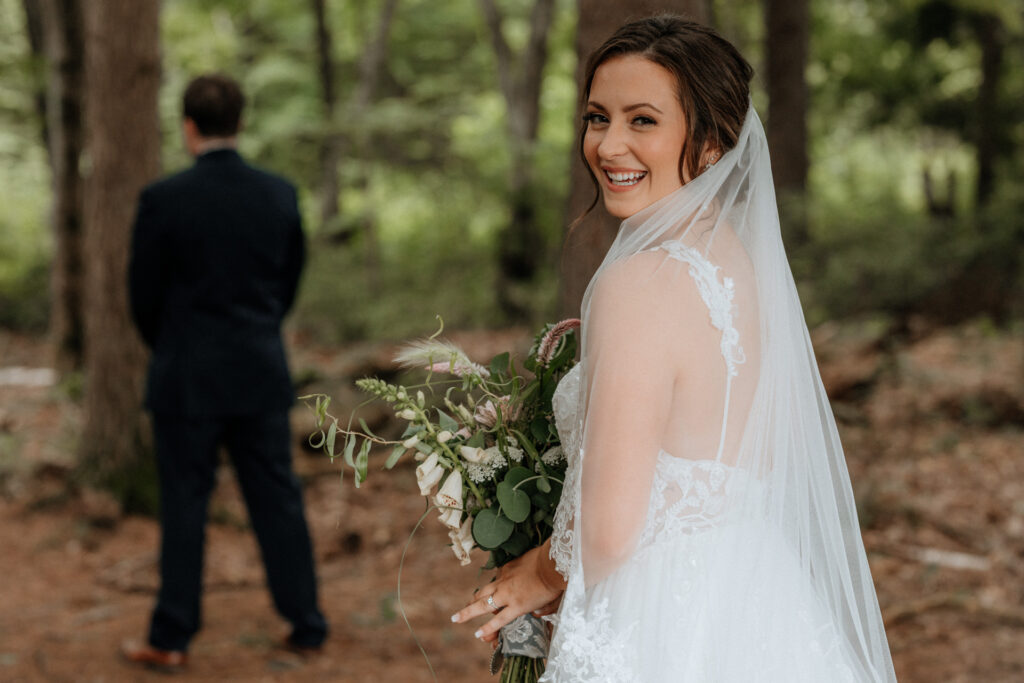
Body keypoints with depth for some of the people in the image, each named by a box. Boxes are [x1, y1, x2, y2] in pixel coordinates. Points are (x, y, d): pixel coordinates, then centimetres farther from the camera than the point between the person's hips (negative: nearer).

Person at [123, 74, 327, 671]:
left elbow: (144, 293, -3)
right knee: (279, 500, 10)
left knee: (185, 507, 5)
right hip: (262, 375, 3)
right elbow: (290, 281, 8)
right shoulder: (281, 195, -1)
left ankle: (172, 639, 11)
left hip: (187, 377, -3)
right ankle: (307, 626, 17)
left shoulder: (164, 200, -12)